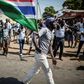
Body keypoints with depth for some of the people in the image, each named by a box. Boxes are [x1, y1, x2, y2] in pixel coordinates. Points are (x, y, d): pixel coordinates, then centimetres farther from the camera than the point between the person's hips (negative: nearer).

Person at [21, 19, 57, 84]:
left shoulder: (50, 33, 14)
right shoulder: (45, 29, -14)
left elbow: (49, 45, 16)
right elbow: (34, 37, -24)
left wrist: (53, 57, 13)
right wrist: (37, 48, -17)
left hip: (44, 55, 9)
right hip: (41, 54, -9)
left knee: (35, 70, 20)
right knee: (48, 71, 5)